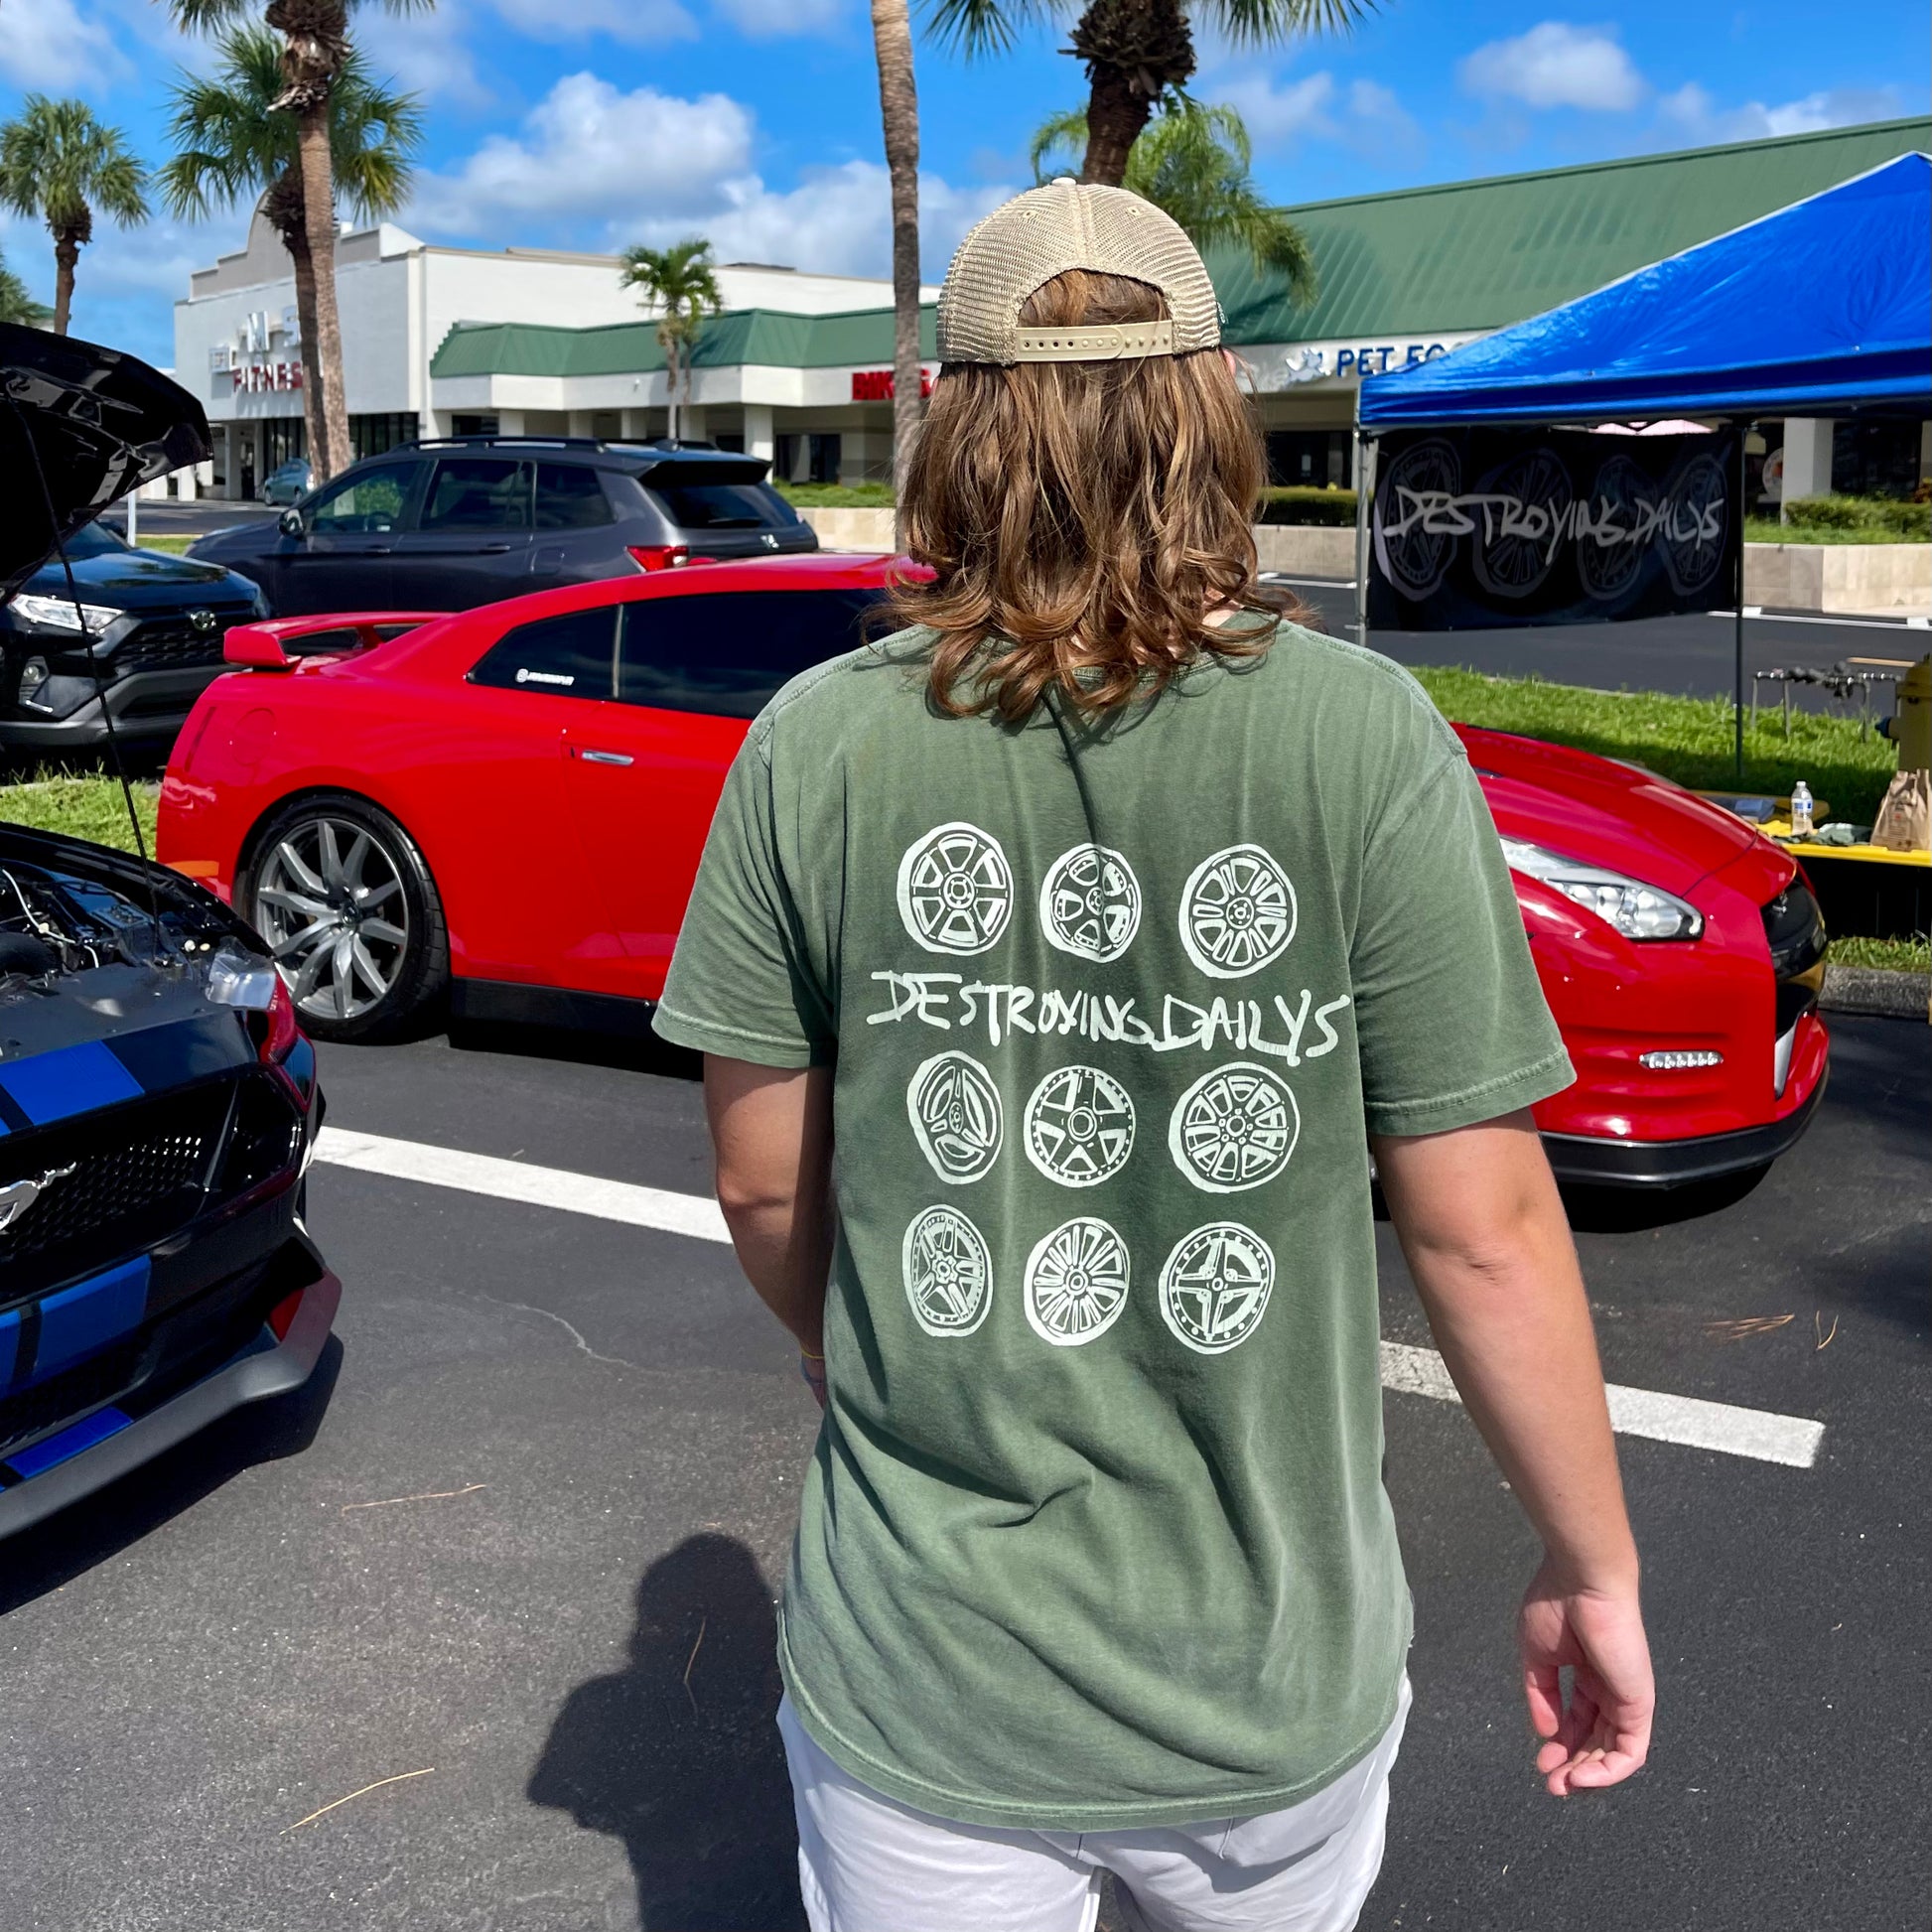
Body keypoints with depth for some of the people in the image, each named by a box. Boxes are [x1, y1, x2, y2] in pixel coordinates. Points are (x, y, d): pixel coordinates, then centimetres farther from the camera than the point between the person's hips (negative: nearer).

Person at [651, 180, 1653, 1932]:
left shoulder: (817, 744, -10)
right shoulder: (1368, 742, -15)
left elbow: (764, 1189, -2)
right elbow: (1482, 1223, -12)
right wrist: (1594, 1570, 2)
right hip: (1270, 1672, 1)